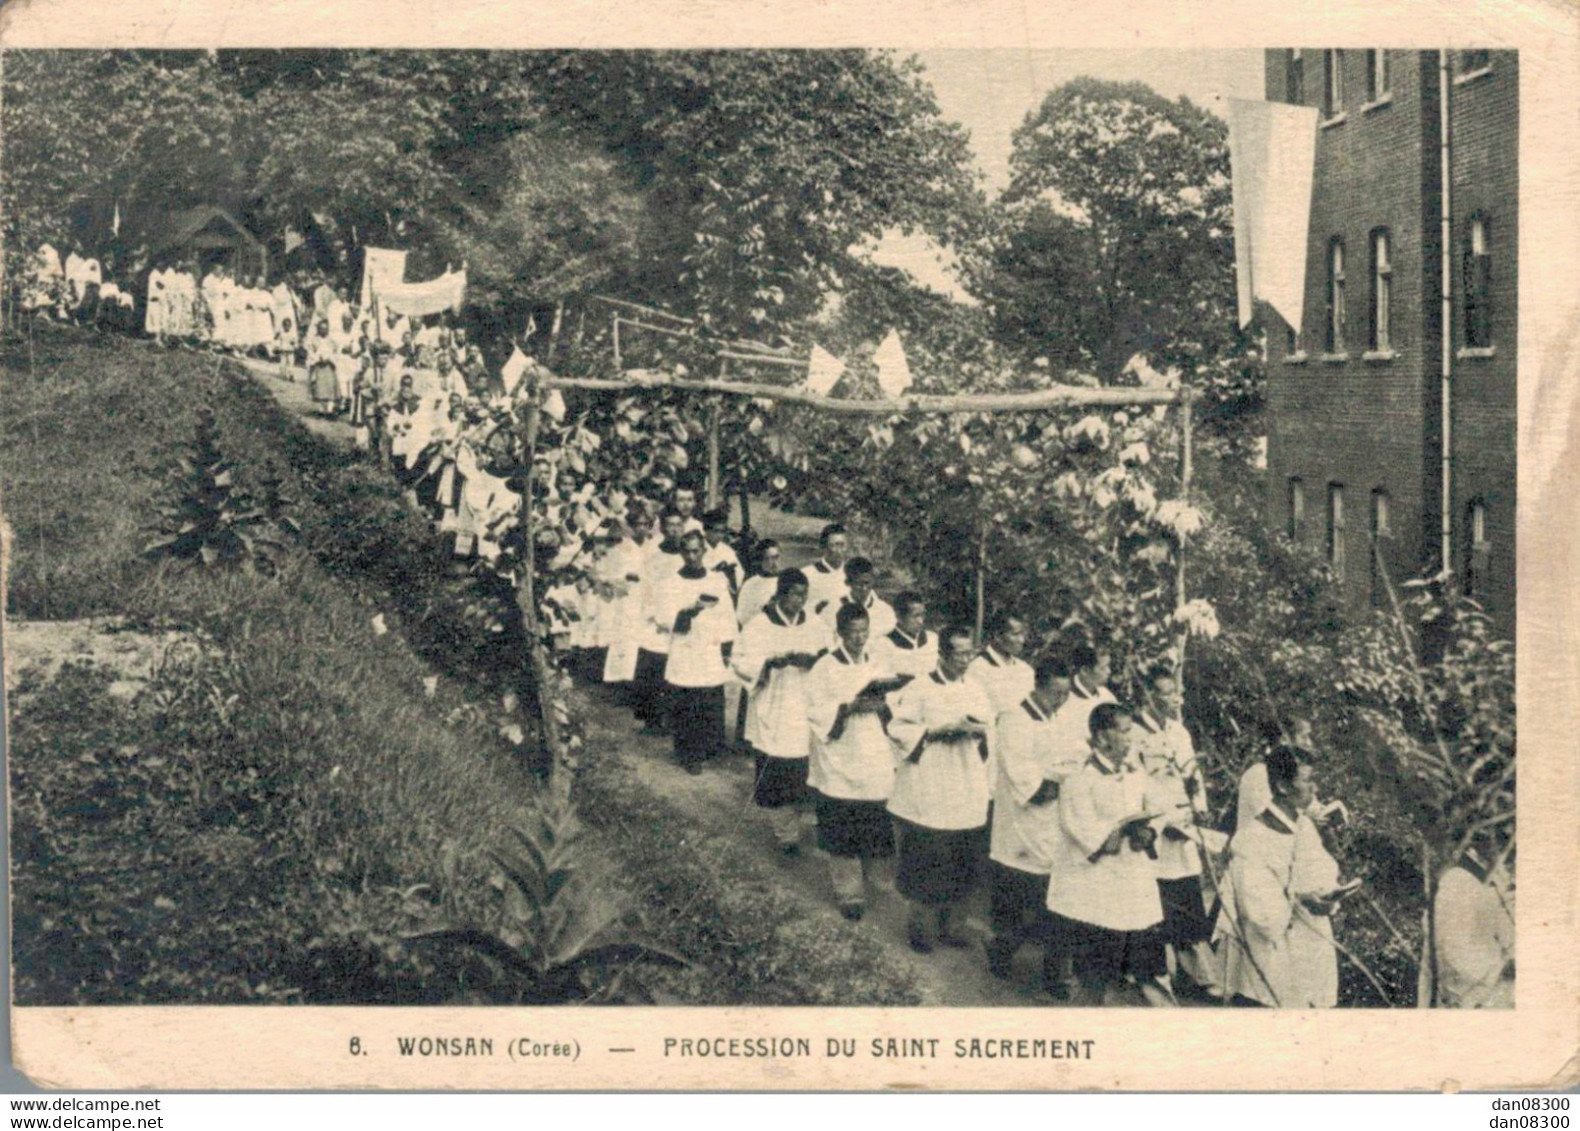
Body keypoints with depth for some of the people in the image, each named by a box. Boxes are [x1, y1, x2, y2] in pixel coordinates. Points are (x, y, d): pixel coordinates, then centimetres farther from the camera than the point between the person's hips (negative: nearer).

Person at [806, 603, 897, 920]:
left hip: (874, 763, 4)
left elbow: (892, 710, 14)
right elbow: (815, 712, -9)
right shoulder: (826, 668, -5)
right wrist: (849, 707, -21)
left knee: (870, 831, 6)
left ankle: (858, 880, 26)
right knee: (842, 836, -1)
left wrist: (882, 706, -8)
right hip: (839, 765, -4)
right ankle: (849, 893, 10)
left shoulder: (876, 666, 9)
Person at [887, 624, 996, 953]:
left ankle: (946, 924, 24)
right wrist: (939, 730, -19)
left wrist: (978, 730, -8)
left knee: (960, 865, 10)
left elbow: (990, 727, 14)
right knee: (926, 863, -1)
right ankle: (920, 925, 15)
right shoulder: (920, 689, -9)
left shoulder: (976, 690, 8)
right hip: (928, 791, -5)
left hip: (967, 795, 5)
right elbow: (898, 729, -11)